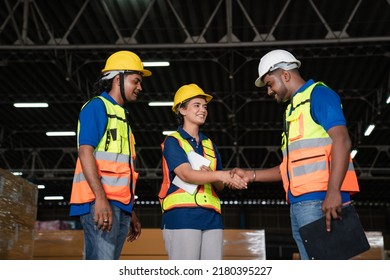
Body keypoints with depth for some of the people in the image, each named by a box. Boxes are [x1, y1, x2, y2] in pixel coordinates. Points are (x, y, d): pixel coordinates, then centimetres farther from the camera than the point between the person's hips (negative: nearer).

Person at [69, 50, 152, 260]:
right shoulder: (97, 106, 0)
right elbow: (85, 152, -13)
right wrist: (100, 197, -25)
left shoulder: (121, 115, 26)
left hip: (120, 203, 9)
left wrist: (131, 212, 22)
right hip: (100, 202, -9)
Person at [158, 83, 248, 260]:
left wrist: (210, 177, -6)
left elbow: (219, 186, 17)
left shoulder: (209, 144, 20)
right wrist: (220, 174, -29)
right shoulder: (172, 141, 2)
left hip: (211, 216, 6)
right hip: (182, 214, -6)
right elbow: (186, 174, -16)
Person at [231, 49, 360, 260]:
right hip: (299, 204, 9)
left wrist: (333, 191, -25)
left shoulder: (318, 95, 1)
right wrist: (250, 175, 24)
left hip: (320, 200, -9)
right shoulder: (294, 109, 27)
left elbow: (341, 141, -13)